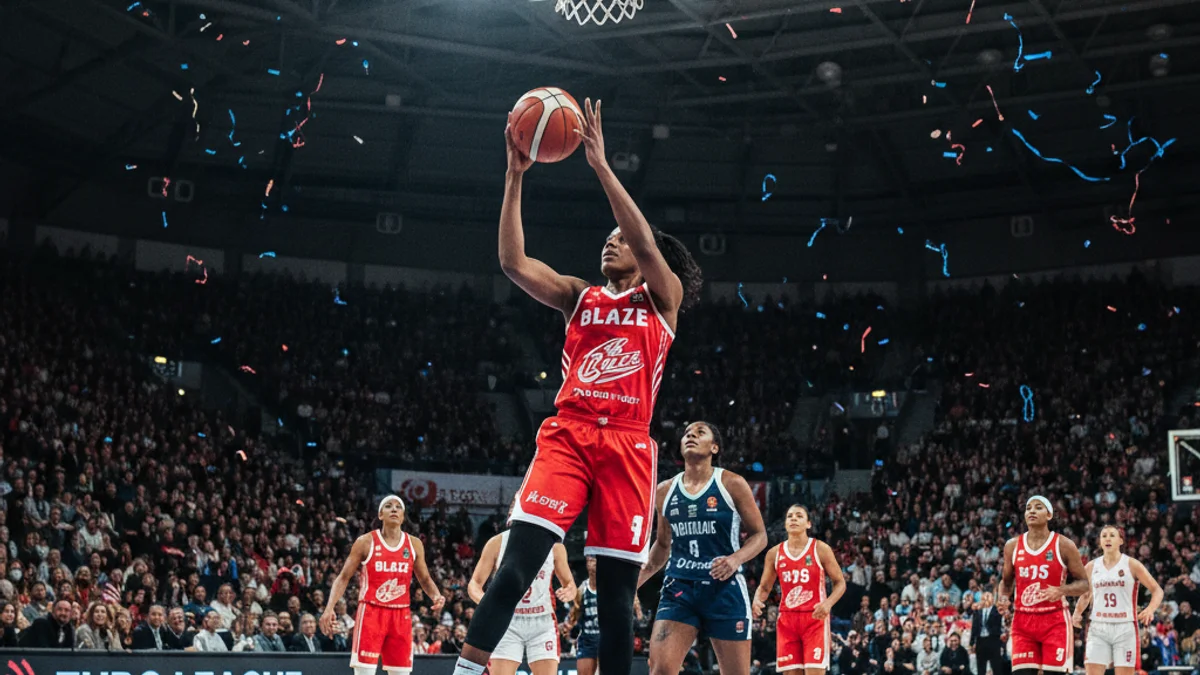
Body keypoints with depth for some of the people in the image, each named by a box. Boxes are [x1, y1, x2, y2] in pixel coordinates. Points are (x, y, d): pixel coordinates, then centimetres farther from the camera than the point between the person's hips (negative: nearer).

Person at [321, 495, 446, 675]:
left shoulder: (414, 544, 7)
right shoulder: (365, 542, -2)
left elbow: (425, 579, 16)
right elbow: (344, 578, 0)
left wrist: (436, 596, -6)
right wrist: (330, 607, -13)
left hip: (400, 615, 3)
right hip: (371, 612, -3)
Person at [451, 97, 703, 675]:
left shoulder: (662, 298, 12)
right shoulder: (579, 296, 18)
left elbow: (647, 245, -8)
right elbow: (513, 263, 5)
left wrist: (600, 164, -11)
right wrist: (515, 177, -1)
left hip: (627, 444, -1)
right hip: (567, 435, 1)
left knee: (616, 587, 2)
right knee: (517, 563, -16)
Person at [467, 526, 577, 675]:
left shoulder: (555, 546, 0)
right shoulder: (497, 543, -3)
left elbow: (569, 583, 11)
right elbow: (474, 584, 0)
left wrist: (569, 592, -15)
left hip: (542, 623, 1)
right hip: (507, 622, -1)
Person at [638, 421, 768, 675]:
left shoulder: (732, 484, -2)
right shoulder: (665, 491, 9)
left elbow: (759, 535, 2)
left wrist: (736, 559, -17)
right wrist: (637, 578, 11)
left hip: (725, 589, -2)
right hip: (679, 588, 3)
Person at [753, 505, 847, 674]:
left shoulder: (821, 549, -3)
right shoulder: (774, 553, 6)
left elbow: (840, 582, 1)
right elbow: (764, 587, 13)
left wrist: (828, 603, -18)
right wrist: (757, 600, -10)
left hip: (815, 617, -3)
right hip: (787, 619, 3)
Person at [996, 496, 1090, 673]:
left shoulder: (1064, 545, -3)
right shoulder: (1012, 546, 6)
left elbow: (1084, 583, 0)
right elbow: (1006, 581, 19)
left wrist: (1061, 590, -20)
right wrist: (1002, 597, -3)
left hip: (1055, 620, -2)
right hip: (1023, 620, 3)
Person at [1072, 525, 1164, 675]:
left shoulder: (1131, 565, -2)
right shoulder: (1091, 567, 8)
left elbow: (1157, 590, -1)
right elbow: (1085, 595, 22)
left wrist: (1150, 609, -20)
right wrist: (1077, 613, 3)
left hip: (1125, 628, -2)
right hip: (1098, 628, 2)